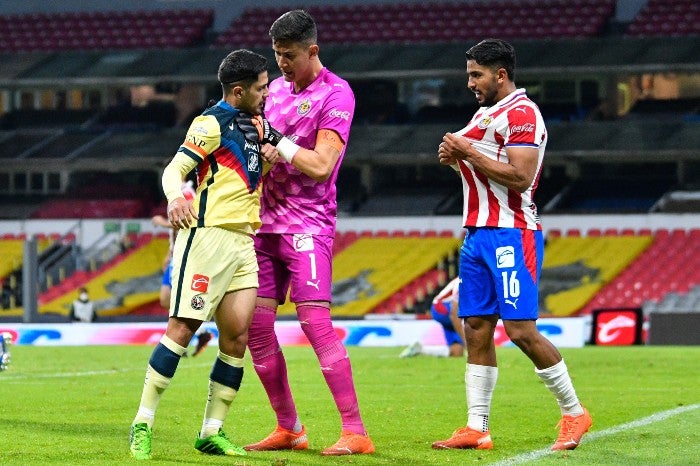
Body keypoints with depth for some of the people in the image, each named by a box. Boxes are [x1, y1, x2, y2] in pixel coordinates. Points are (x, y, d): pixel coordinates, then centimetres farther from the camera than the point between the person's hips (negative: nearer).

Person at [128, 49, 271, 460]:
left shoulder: (254, 124, 18)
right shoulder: (213, 123, -6)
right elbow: (175, 169, -14)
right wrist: (175, 197, -35)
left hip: (243, 242, 8)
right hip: (208, 236, -8)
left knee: (237, 336, 1)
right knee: (183, 327, -10)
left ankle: (213, 431, 6)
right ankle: (143, 423, -5)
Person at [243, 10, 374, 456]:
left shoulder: (336, 94, -9)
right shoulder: (277, 88, 14)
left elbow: (321, 165, -17)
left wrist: (277, 142, -13)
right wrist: (263, 149, -1)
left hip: (307, 223, -8)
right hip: (267, 221, 8)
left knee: (315, 320, -15)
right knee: (256, 324, 3)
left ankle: (356, 431, -13)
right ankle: (289, 429, 13)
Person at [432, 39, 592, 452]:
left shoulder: (522, 114, -12)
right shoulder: (486, 113, 19)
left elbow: (520, 177, -21)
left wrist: (470, 152, -16)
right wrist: (456, 158, 8)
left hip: (511, 234, -10)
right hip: (478, 233, 10)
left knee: (521, 329, -12)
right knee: (476, 329, 4)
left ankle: (574, 412, 3)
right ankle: (477, 429, 3)